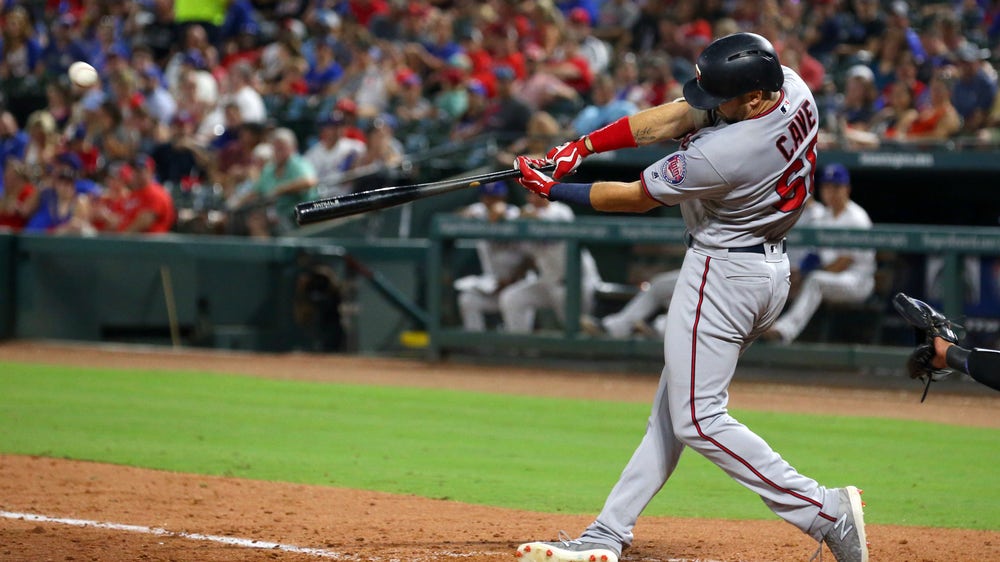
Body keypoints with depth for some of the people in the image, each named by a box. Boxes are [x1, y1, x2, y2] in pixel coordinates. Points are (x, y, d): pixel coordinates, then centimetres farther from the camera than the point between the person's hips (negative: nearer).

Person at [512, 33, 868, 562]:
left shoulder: (721, 156, -31)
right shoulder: (790, 85, -8)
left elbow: (637, 198, -14)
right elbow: (672, 119, -2)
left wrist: (552, 190, -1)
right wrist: (583, 145, -8)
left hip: (725, 274, -10)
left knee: (698, 419, -4)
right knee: (670, 411, 12)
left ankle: (824, 511, -7)